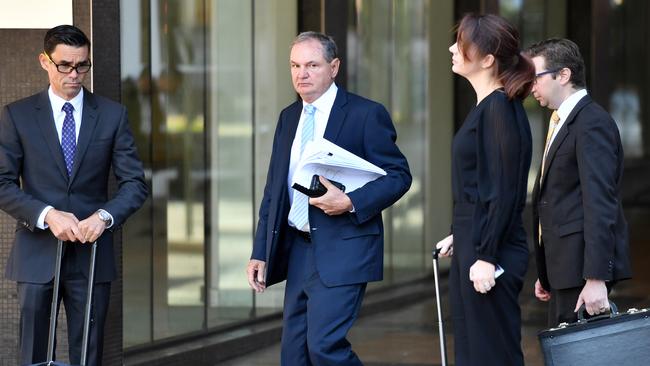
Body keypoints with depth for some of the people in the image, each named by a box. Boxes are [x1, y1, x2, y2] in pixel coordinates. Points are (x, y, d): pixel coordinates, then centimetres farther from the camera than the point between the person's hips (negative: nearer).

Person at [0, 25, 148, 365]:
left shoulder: (112, 114, 4)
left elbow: (135, 182, 2)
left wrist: (104, 215, -17)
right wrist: (46, 215, -18)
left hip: (92, 254, 1)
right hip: (37, 256, -1)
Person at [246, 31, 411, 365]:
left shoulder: (366, 114, -6)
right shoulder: (289, 118, 13)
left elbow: (398, 175, -6)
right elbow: (273, 189, 16)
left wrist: (351, 202, -21)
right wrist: (260, 252, 10)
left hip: (341, 251, -7)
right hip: (297, 250, 7)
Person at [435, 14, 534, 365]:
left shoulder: (500, 109, -16)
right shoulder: (485, 106, 13)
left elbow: (505, 191, -19)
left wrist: (486, 256, -20)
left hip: (490, 256, -10)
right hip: (472, 247, 10)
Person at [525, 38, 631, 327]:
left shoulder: (592, 123, -13)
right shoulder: (562, 123, 19)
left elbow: (600, 204, -20)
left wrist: (596, 278, -25)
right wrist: (546, 273, 21)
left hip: (583, 266, -10)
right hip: (562, 267, 10)